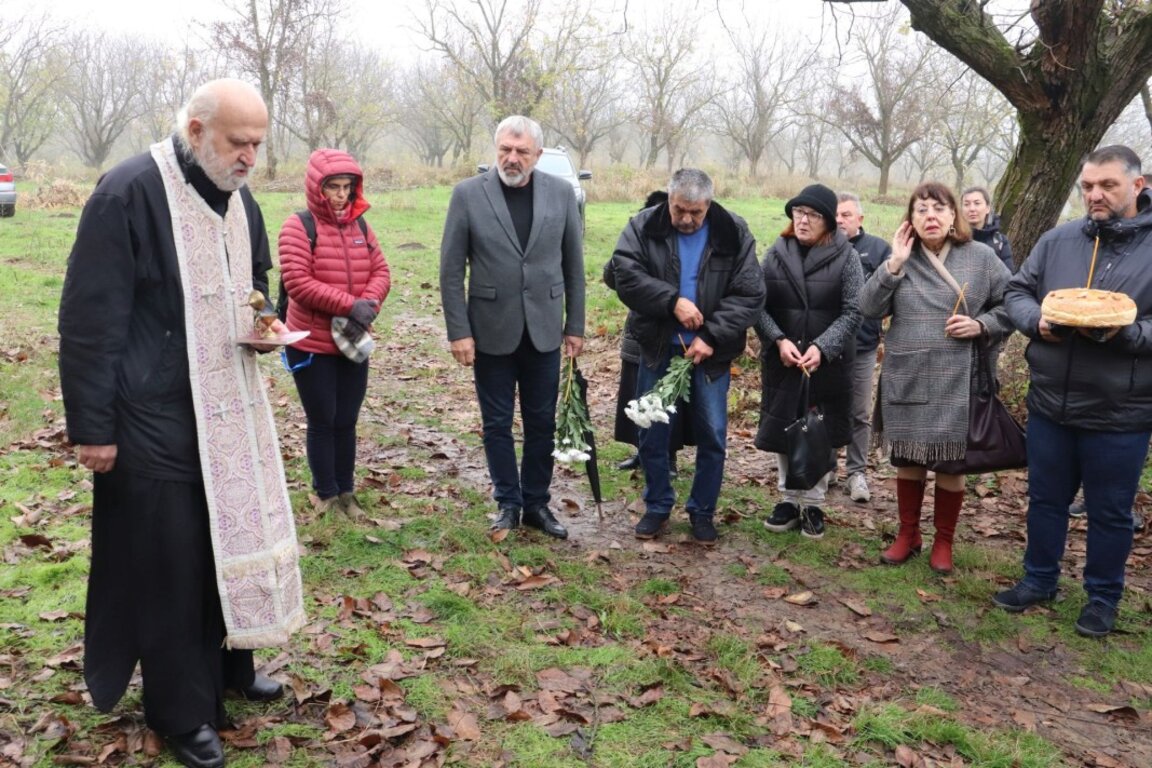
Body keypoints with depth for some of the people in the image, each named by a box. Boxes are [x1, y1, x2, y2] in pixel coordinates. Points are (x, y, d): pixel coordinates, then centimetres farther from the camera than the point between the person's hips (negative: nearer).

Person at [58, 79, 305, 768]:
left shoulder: (240, 202, 7)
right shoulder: (128, 194, -16)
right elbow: (89, 321, -15)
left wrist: (264, 327, -1)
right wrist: (91, 427, -14)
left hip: (230, 407, 7)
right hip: (155, 418, -7)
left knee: (235, 540, 15)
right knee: (169, 561, 3)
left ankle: (230, 667, 36)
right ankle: (183, 712, 20)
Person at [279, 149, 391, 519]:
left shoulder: (360, 226, 7)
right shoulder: (298, 227, -10)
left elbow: (381, 271, 4)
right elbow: (297, 282, -19)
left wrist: (369, 303, -17)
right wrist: (350, 305, -24)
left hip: (353, 344, 5)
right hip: (311, 346, -5)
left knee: (346, 422, 13)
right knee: (322, 423, 5)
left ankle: (346, 493, 24)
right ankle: (326, 496, 18)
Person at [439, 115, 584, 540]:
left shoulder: (561, 193, 0)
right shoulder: (468, 194, -6)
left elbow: (573, 264, 5)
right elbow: (451, 269, -5)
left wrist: (575, 325, 5)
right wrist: (458, 331, -9)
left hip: (543, 330, 2)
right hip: (492, 331, -1)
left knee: (542, 422, 10)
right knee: (497, 424, 9)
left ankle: (537, 503, 26)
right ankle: (508, 503, 25)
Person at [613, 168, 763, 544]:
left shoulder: (734, 233, -5)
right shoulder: (643, 226, -5)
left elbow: (749, 295, -8)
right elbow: (626, 275, -15)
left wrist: (711, 336, -17)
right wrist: (672, 301, -25)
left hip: (711, 352, 0)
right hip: (658, 349, 0)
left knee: (713, 437, 6)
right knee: (652, 434, 8)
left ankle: (703, 511, 23)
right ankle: (657, 506, 26)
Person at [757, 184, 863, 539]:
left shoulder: (846, 256, -3)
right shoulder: (776, 253, 4)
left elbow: (852, 312, -7)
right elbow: (759, 305, 1)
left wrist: (821, 348, -19)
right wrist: (779, 340, -14)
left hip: (828, 363, -2)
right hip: (781, 361, 2)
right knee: (783, 431, 7)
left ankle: (813, 504, 19)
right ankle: (789, 499, 22)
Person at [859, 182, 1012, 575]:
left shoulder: (981, 257, 0)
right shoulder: (901, 258, 5)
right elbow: (868, 307, -4)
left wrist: (982, 325, -12)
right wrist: (893, 265, -13)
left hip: (957, 381, -2)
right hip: (906, 380, 2)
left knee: (950, 463, 7)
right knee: (907, 460, 12)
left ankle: (943, 541, 24)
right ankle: (907, 534, 28)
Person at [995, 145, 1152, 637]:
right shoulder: (1057, 240, 4)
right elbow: (1017, 293, 9)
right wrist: (1037, 320, -11)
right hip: (1050, 403, 4)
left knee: (1109, 512, 12)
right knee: (1045, 499, 18)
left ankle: (1103, 596, 31)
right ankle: (1039, 579, 36)